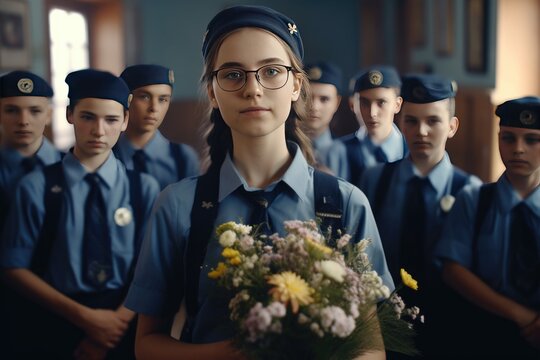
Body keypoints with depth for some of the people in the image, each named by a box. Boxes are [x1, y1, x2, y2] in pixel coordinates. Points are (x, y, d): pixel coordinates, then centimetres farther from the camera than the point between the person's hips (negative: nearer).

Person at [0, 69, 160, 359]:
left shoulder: (144, 188, 3)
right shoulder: (37, 187, -2)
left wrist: (117, 322, -13)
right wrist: (84, 316, -10)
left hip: (123, 328, 1)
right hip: (52, 326, 0)